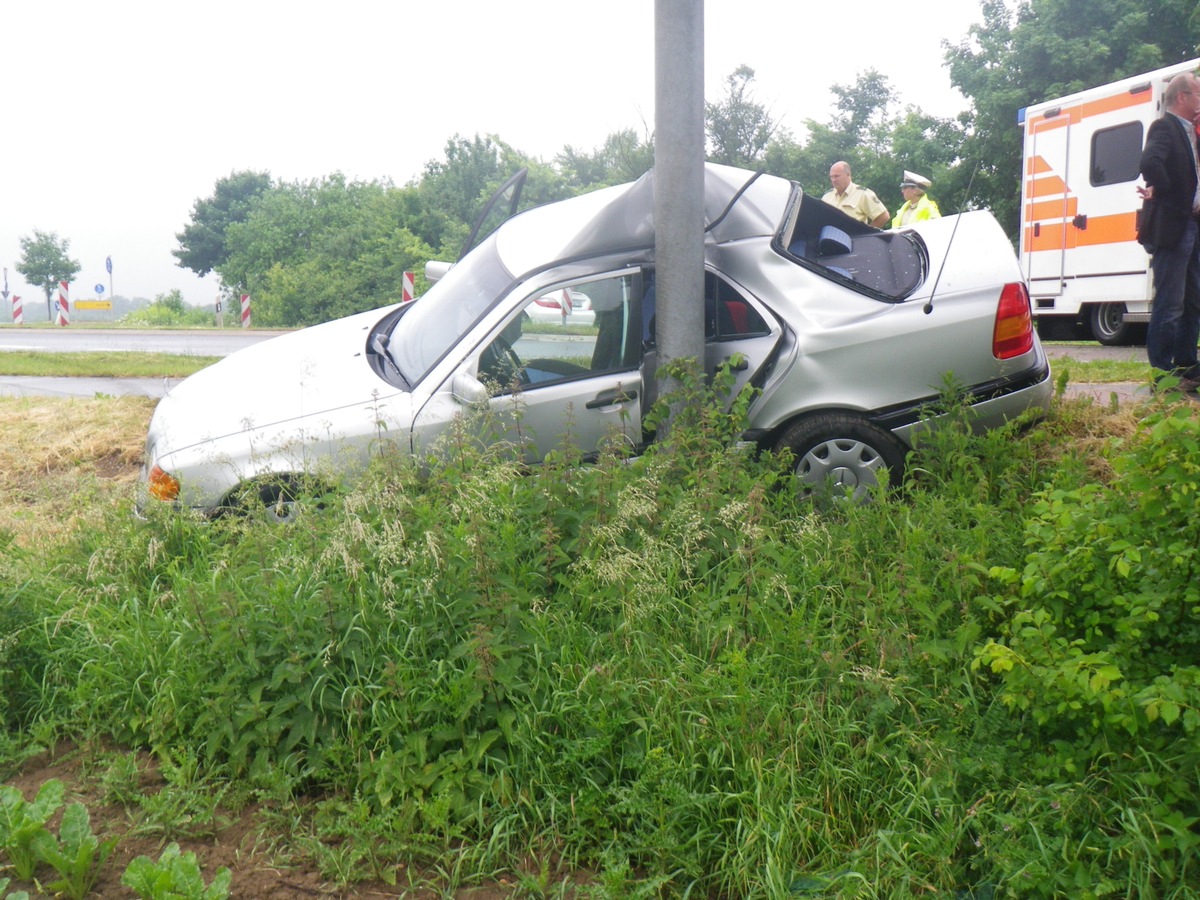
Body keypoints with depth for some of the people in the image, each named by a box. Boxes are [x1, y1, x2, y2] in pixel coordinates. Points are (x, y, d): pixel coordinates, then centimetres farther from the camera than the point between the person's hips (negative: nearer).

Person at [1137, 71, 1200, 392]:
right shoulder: (1164, 127, -10)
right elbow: (1150, 163, -29)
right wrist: (1164, 192, -15)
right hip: (1171, 229, -9)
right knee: (1170, 305, -6)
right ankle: (1162, 374, 0)